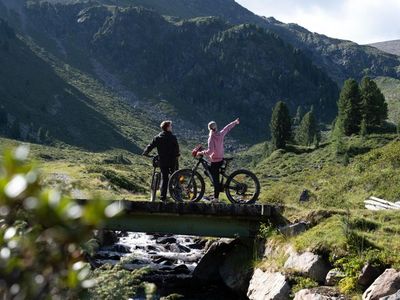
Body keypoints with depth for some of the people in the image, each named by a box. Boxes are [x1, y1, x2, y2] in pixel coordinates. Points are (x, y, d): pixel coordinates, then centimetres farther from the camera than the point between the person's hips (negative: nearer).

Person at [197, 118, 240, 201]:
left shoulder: (211, 138, -18)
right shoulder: (221, 134, 0)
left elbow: (210, 151, -28)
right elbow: (227, 128, 17)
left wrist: (201, 153, -17)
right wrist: (235, 122, 33)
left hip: (214, 161, -7)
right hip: (221, 159, 7)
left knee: (215, 179, -3)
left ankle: (216, 198, -1)